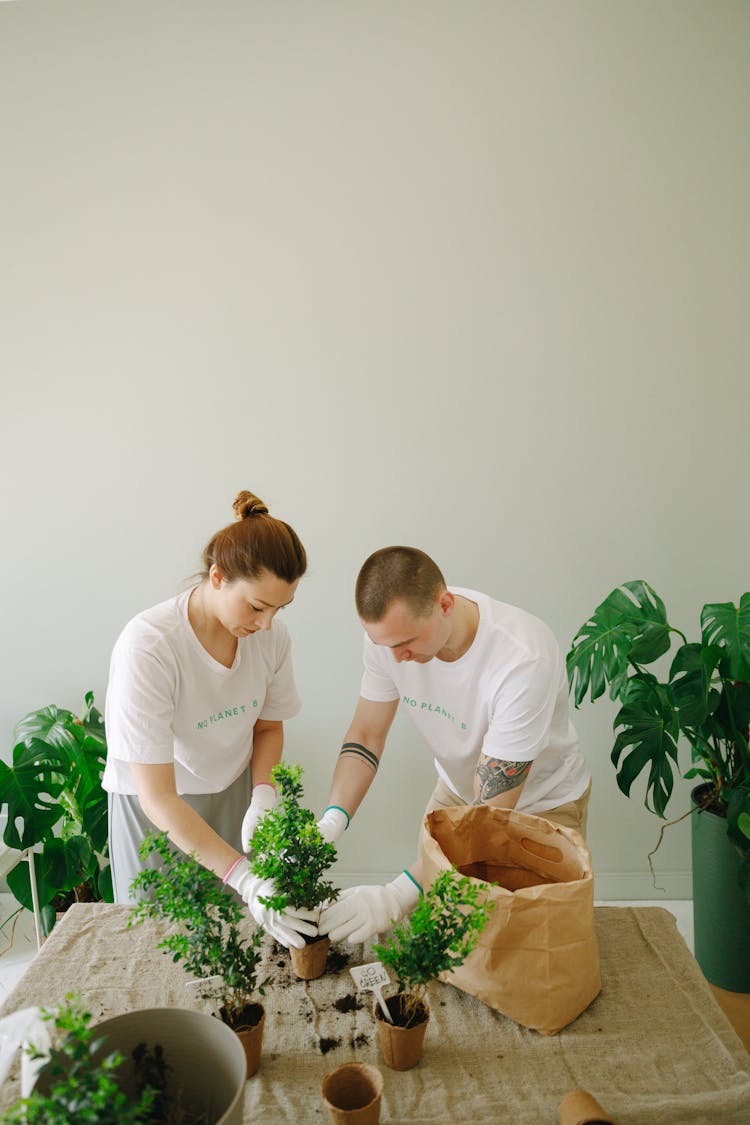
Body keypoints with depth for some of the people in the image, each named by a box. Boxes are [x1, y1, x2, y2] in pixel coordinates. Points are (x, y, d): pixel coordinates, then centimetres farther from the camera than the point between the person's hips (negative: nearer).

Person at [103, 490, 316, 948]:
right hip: (155, 811, -3)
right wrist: (245, 880, -35)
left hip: (233, 794, 4)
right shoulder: (147, 647, -32)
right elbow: (159, 798, -30)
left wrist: (263, 794, -15)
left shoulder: (272, 636, -17)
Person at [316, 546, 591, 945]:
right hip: (458, 788, 5)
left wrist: (397, 896, -41)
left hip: (542, 801, -4)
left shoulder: (523, 660, -40)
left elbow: (491, 811, -36)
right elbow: (366, 735, -11)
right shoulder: (390, 629, -24)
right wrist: (330, 823, -28)